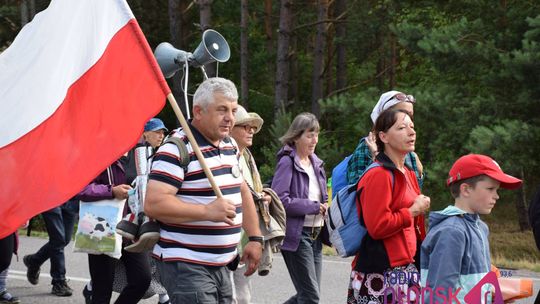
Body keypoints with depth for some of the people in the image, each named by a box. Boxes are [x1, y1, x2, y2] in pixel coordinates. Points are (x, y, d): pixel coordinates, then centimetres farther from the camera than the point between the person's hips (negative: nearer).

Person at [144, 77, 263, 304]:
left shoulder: (230, 146, 15)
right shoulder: (177, 149, -13)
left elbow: (242, 191, 27)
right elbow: (153, 204, -21)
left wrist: (255, 238, 18)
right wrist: (207, 211, -27)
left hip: (222, 265, 9)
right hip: (186, 266, -8)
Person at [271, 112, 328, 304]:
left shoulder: (315, 163, 13)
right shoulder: (287, 162, -10)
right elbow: (280, 200, -21)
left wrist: (325, 207, 1)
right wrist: (314, 207, -14)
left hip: (315, 235, 8)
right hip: (296, 235, -8)